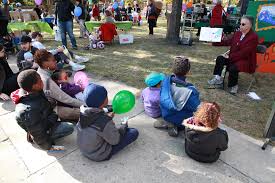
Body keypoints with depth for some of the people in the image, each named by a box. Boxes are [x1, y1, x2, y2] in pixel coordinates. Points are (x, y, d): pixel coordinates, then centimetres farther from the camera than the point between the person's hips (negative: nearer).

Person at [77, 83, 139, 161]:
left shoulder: (82, 112, -16)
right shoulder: (105, 122, -36)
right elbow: (115, 141, -19)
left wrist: (107, 117, 6)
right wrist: (124, 126, -3)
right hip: (100, 155, -7)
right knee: (134, 132, -4)